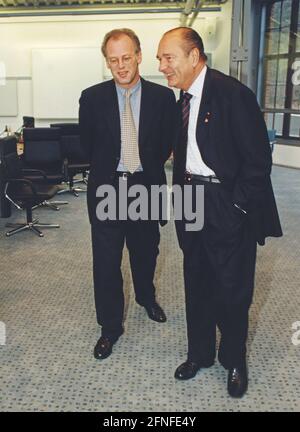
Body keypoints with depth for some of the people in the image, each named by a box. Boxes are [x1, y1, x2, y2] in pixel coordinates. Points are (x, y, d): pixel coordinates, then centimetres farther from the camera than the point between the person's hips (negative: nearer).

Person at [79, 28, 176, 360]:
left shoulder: (163, 97, -4)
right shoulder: (92, 98, -5)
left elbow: (168, 143, 7)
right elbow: (87, 144, 6)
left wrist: (150, 167, 6)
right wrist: (107, 168, 8)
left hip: (147, 187, 1)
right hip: (106, 189, -1)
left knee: (146, 252, 20)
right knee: (105, 261, 3)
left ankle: (146, 298, 49)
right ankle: (110, 327, 21)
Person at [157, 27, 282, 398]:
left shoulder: (232, 93, -15)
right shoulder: (183, 98, 9)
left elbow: (258, 158, -16)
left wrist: (237, 206, -16)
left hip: (228, 205, -7)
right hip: (192, 203, 7)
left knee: (231, 288, 6)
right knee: (196, 283, 16)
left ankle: (234, 362, 30)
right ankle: (200, 353, 35)